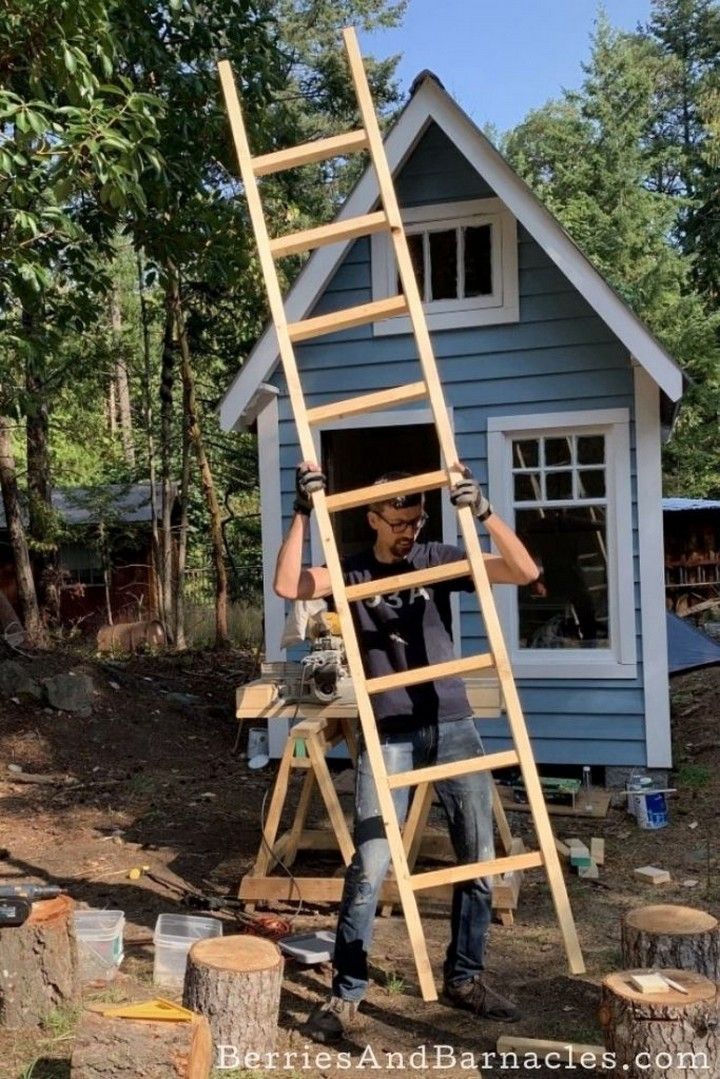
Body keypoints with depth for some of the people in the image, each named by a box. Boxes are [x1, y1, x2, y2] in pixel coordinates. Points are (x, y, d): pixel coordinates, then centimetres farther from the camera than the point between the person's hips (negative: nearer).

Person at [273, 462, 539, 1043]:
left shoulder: (439, 559, 4)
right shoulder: (351, 572, 2)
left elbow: (526, 572, -5)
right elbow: (288, 585, -15)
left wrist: (484, 510, -18)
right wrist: (303, 513, -20)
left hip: (454, 726, 3)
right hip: (389, 735, -2)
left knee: (479, 859, 9)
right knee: (369, 867, -7)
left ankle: (465, 978, 26)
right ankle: (347, 993, 7)